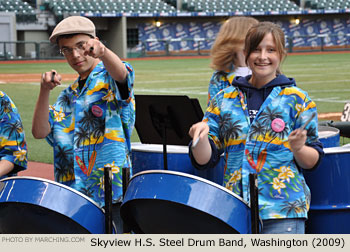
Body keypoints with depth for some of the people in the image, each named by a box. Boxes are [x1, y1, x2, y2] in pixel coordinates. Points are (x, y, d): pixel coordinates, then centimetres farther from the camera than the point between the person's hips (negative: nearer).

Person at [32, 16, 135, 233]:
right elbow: (40, 132, 6)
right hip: (73, 195, 5)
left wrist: (102, 51, -46)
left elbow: (121, 73, -24)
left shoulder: (109, 79, 2)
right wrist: (45, 91, -9)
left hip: (114, 192, -5)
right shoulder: (68, 97, 19)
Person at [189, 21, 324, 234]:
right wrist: (201, 136, -11)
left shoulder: (297, 99, 6)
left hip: (283, 211, -2)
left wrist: (298, 148, -15)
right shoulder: (224, 100, 12)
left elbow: (312, 162, 6)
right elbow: (204, 159, 9)